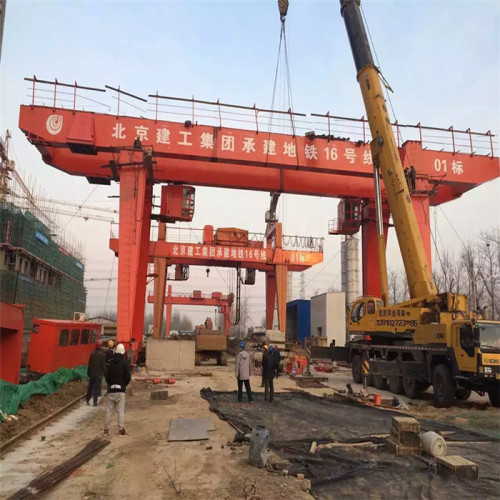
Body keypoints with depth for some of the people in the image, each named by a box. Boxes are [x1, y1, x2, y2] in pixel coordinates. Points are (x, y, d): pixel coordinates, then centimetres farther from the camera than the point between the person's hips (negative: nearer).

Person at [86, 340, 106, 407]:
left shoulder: (92, 353, 0)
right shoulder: (101, 354, -11)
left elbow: (89, 364, 6)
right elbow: (103, 364, -9)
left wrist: (88, 372, 14)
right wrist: (104, 373, -1)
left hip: (92, 373, 4)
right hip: (99, 373, -4)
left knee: (90, 387, 16)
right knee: (97, 387, 1)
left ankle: (88, 400, 25)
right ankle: (95, 402, 0)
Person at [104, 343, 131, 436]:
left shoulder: (111, 363, 3)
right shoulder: (125, 363, -7)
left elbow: (107, 376, 4)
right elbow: (128, 377, -10)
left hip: (111, 390, 3)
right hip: (120, 390, -3)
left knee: (109, 410, 11)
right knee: (121, 410, 1)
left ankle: (106, 429, 15)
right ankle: (121, 430, 1)